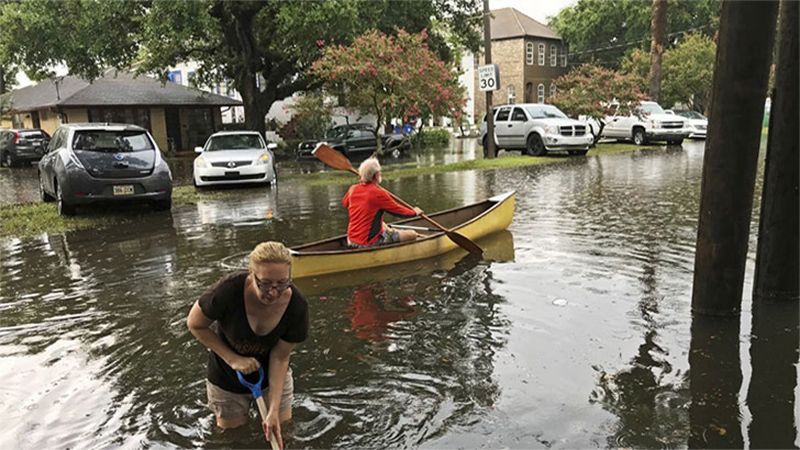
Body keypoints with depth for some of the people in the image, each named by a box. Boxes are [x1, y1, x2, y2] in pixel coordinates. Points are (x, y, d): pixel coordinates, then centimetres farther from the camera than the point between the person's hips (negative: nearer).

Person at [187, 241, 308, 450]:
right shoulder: (229, 290, -37)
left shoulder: (297, 305, -30)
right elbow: (195, 324, -18)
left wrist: (273, 411, -24)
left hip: (271, 375, 1)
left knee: (282, 429, 16)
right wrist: (233, 359, -23)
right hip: (228, 377, -1)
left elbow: (280, 358, -20)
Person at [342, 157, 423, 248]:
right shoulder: (378, 193, -18)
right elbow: (399, 210, -8)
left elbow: (344, 203, 23)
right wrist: (415, 212, 12)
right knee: (412, 234, -4)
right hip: (370, 243, -8)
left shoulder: (352, 189, 0)